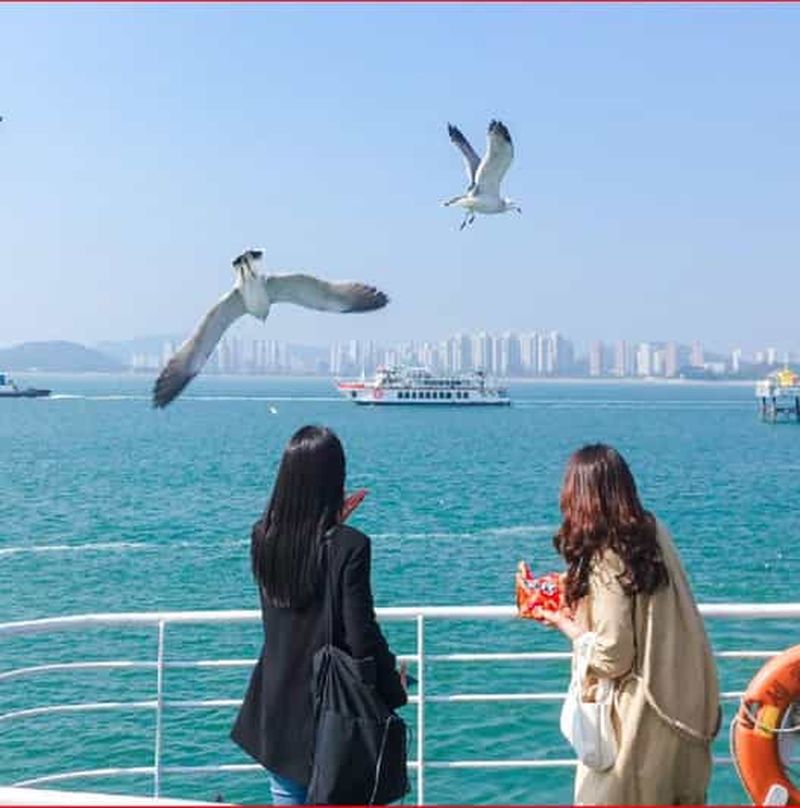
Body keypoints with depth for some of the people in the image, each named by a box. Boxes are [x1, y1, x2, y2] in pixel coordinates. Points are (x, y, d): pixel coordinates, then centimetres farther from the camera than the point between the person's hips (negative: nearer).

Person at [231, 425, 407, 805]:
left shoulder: (262, 537, -6)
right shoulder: (349, 546, -20)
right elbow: (362, 637, -17)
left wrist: (331, 525, 17)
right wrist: (395, 688, -2)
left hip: (278, 709, 4)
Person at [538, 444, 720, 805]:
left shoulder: (606, 562, -23)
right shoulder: (655, 532, 0)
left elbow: (611, 658, -20)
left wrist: (564, 623, -5)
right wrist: (578, 596, 10)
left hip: (641, 711, -7)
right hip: (682, 699, 8)